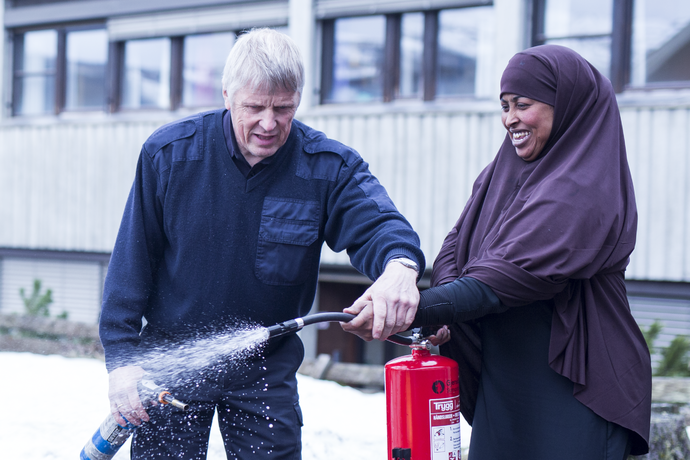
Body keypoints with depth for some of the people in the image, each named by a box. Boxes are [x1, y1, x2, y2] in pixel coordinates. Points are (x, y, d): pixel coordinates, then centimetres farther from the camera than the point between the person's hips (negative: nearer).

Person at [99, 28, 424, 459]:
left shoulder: (330, 167, -9)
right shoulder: (168, 154, -10)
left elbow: (377, 223, -23)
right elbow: (132, 258, -5)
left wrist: (400, 266, -48)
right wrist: (122, 357, -8)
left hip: (267, 372, 1)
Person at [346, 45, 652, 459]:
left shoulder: (586, 191, -16)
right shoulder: (504, 172, 10)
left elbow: (509, 277, -25)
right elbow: (457, 246, 6)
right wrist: (441, 312, -15)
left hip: (571, 389, -7)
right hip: (500, 385, 7)